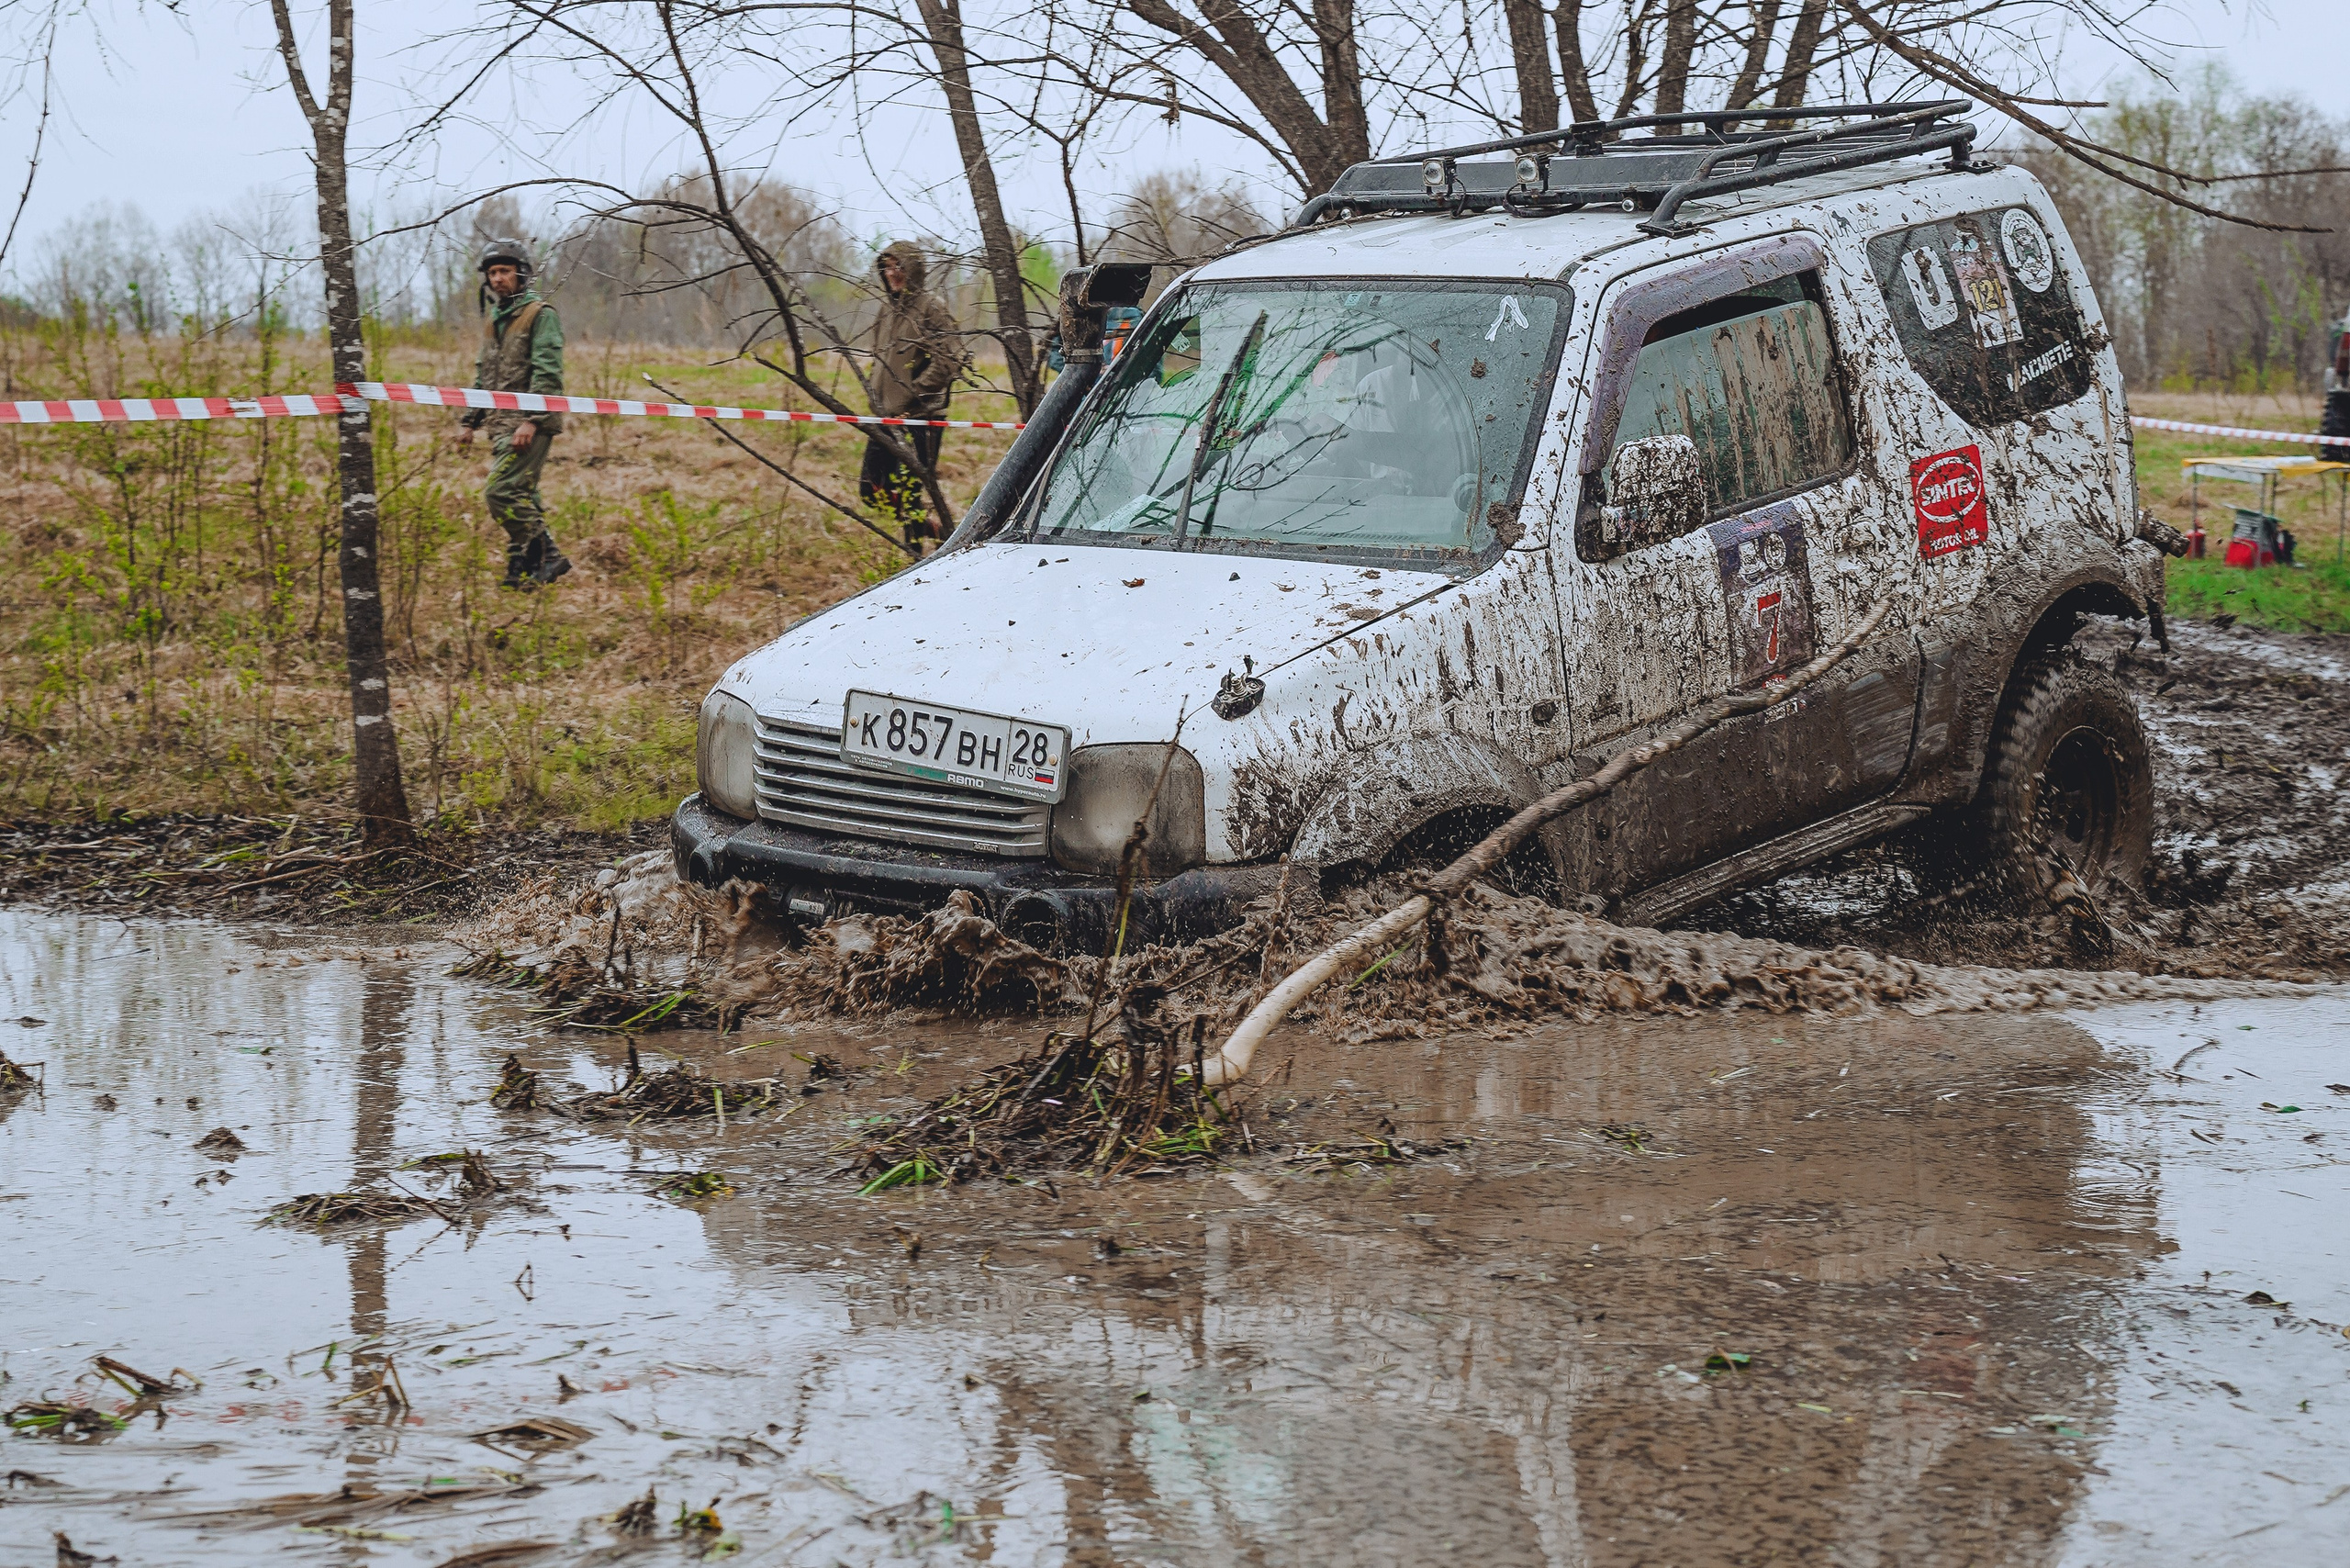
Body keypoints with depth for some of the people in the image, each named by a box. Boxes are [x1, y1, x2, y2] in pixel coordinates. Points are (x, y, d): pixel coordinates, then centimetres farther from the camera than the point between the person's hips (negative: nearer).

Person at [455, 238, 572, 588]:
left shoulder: (540, 315, -6)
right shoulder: (493, 320, 20)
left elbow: (547, 373, -15)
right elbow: (484, 377, 27)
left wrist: (530, 421, -23)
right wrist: (469, 421, 20)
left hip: (529, 425, -9)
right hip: (501, 425, 9)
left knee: (502, 492, -17)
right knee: (521, 497, 8)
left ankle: (540, 557, -11)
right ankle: (545, 559, 13)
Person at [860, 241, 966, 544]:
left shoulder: (932, 308, -8)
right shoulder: (888, 308, 16)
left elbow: (949, 362, -16)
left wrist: (912, 394, -16)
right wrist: (878, 398, 15)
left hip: (920, 419, -8)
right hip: (887, 417, 8)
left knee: (908, 493, -8)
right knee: (871, 492, 7)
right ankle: (930, 526, 23)